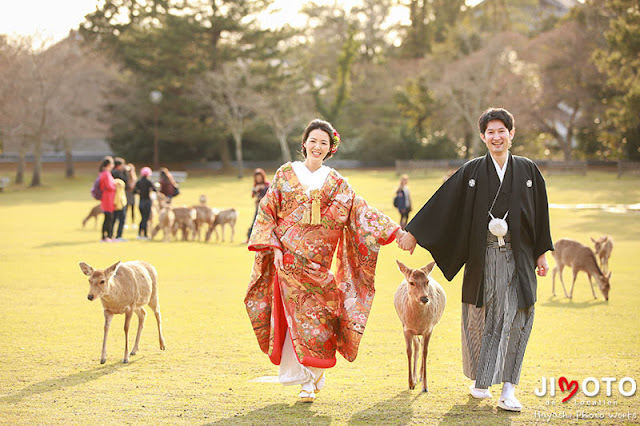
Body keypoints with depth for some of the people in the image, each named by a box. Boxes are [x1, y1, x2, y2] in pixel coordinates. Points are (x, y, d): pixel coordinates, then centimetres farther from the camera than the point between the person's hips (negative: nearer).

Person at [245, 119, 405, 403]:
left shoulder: (335, 183, 11)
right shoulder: (286, 174, 6)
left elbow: (359, 210, 4)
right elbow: (267, 212, 6)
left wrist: (395, 231, -5)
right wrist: (274, 246, -5)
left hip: (317, 262, 2)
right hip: (289, 258, -1)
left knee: (318, 317, -5)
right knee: (299, 316, -6)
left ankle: (309, 380, 5)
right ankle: (308, 379, 4)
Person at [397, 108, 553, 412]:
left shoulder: (527, 171, 6)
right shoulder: (472, 172, 3)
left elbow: (540, 214, 10)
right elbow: (441, 203, 3)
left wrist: (542, 253, 8)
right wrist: (414, 233, 1)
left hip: (517, 259, 0)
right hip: (482, 258, 0)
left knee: (515, 320, -7)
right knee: (481, 319, 6)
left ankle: (508, 390, -6)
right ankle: (480, 381, 24)